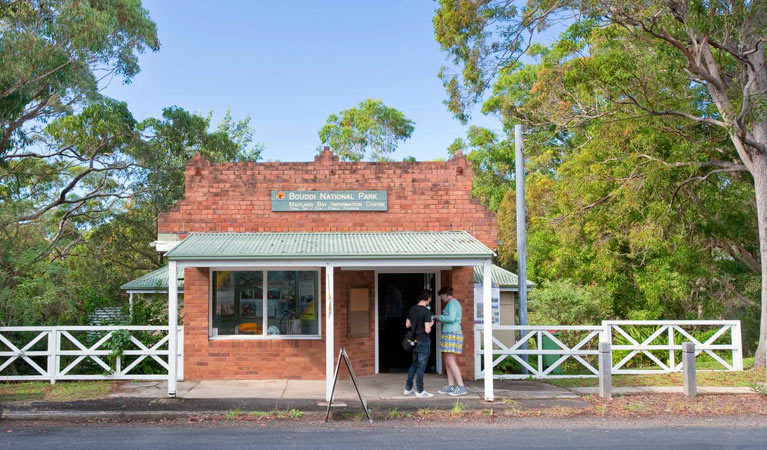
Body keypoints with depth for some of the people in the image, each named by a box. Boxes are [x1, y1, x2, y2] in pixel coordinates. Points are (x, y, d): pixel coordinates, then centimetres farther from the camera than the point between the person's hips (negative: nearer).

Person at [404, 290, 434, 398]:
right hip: (423, 341, -7)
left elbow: (407, 325, 13)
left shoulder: (412, 309, 5)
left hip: (414, 340, 7)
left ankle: (408, 388, 22)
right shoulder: (427, 311, -17)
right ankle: (420, 391, 7)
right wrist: (431, 324, -2)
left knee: (414, 365, 18)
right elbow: (427, 330, -20)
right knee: (421, 366, 0)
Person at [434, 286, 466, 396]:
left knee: (450, 361, -13)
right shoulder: (452, 303, 20)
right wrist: (439, 319, 20)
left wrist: (439, 317, -9)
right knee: (447, 360, 10)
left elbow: (451, 318, -22)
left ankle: (461, 387, -14)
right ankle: (450, 386, 13)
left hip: (452, 334, -11)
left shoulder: (452, 302, -11)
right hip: (449, 334, 11)